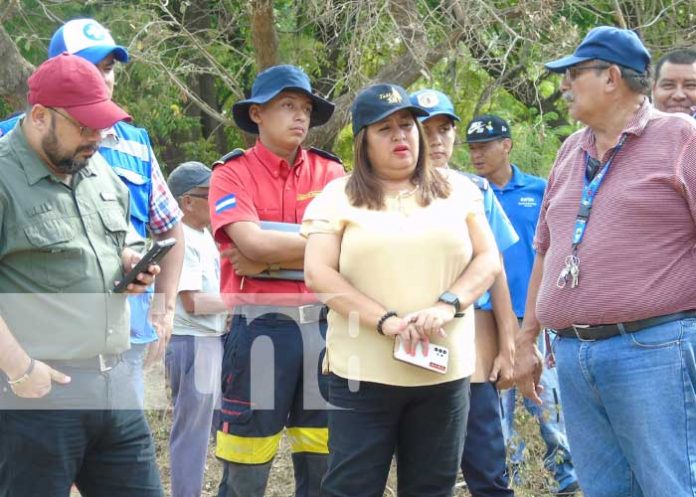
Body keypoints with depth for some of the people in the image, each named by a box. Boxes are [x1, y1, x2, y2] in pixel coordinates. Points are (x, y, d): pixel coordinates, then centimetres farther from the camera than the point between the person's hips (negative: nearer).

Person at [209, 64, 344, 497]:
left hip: (322, 325, 4)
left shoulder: (329, 172, 8)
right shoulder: (233, 174, -2)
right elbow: (252, 243, -17)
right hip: (261, 327, -3)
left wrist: (270, 257, -12)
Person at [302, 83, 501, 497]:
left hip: (445, 370, 2)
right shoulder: (338, 196, 4)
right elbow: (319, 274, -6)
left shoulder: (457, 189, 12)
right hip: (363, 372, -2)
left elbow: (488, 259, 7)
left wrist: (447, 305, -13)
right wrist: (385, 320, -17)